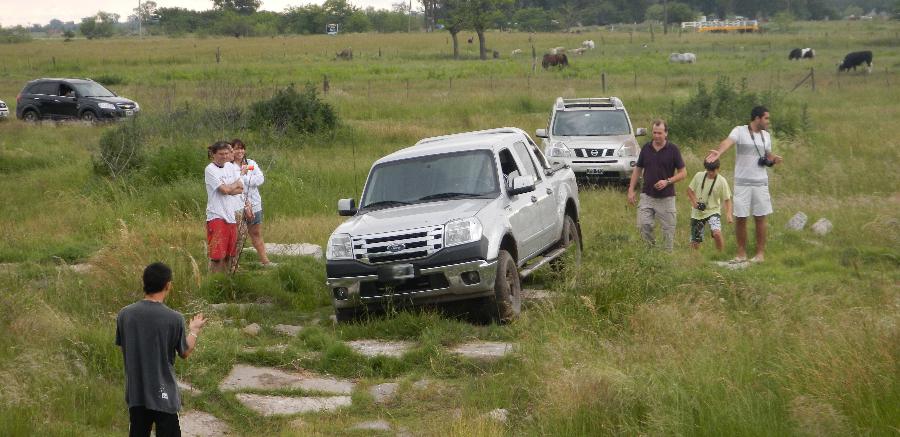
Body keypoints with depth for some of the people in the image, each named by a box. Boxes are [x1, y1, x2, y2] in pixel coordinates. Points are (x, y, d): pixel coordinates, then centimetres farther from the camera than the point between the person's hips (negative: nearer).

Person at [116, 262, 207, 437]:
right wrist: (194, 330, 16)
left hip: (135, 391, 4)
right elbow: (185, 353, -2)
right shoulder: (174, 319, -16)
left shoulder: (124, 314, -6)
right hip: (163, 393, -4)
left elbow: (122, 346, 10)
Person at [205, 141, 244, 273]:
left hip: (231, 216, 7)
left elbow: (241, 189, 7)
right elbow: (225, 189, -16)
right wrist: (236, 184, 3)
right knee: (217, 255, -10)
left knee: (228, 254, 12)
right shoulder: (210, 170, -8)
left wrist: (229, 188, -10)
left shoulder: (230, 166, 13)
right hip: (216, 216, -7)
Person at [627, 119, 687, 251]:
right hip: (647, 195, 2)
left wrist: (667, 181, -17)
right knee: (643, 225, -9)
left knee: (668, 230, 2)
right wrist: (631, 189, 5)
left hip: (666, 197, -2)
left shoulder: (673, 149, -5)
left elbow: (683, 173, -2)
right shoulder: (646, 148, 4)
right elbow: (638, 169, 12)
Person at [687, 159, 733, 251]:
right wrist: (694, 201, -8)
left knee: (717, 233, -29)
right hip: (697, 213, 2)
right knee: (695, 244, 3)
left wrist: (729, 214, -20)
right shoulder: (699, 176, -3)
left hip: (713, 211, -2)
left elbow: (727, 199, -5)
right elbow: (690, 190, 9)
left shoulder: (721, 181, -9)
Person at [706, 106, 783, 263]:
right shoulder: (740, 131, -7)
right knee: (740, 218, 2)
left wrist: (773, 159, -4)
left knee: (760, 218, 5)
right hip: (742, 183, -3)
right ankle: (741, 253, 14)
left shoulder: (766, 135, 10)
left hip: (761, 183, 3)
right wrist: (719, 152, -48)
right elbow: (728, 142, -27)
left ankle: (760, 253, 14)